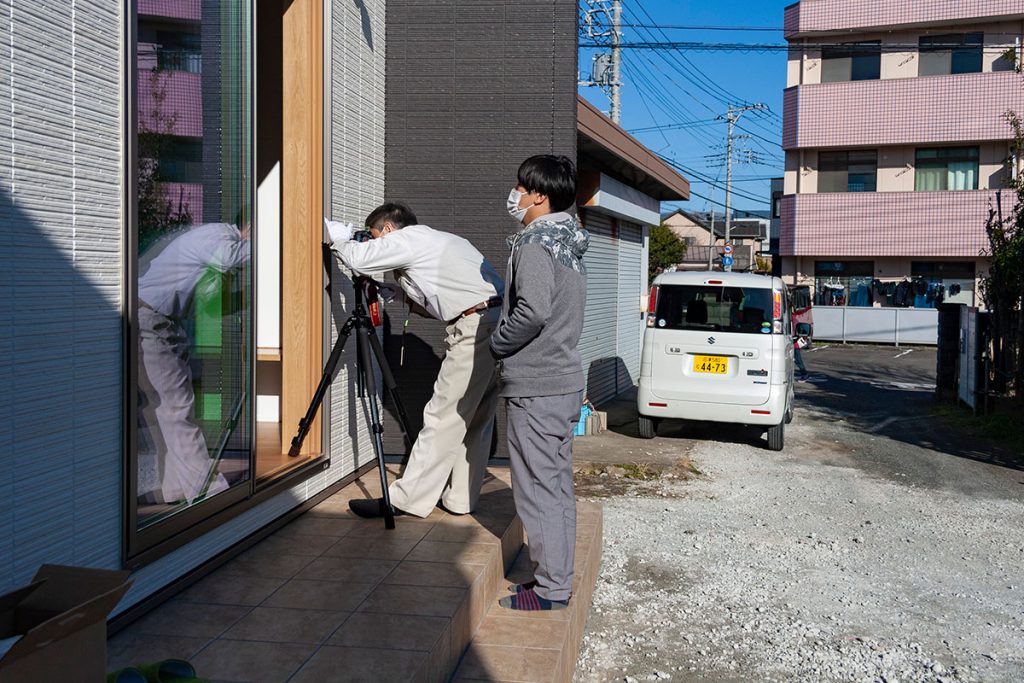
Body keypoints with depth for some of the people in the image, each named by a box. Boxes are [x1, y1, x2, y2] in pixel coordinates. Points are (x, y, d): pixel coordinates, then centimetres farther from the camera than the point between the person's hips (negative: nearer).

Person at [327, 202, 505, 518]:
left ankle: (407, 499, 0)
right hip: (501, 323, 10)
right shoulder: (440, 240, 28)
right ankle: (459, 498, 20)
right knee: (476, 419, 13)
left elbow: (358, 258, -5)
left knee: (443, 418, -5)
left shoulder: (407, 239, 1)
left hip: (476, 327, -10)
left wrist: (340, 239, 15)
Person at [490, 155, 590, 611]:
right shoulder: (569, 242, 15)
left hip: (534, 387, -10)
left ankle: (549, 589, 5)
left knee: (538, 487, -2)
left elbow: (532, 311, -27)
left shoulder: (535, 242, -15)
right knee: (557, 483, 14)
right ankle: (558, 579, 24)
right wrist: (507, 342, 17)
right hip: (565, 380, 10)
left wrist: (496, 343, -11)